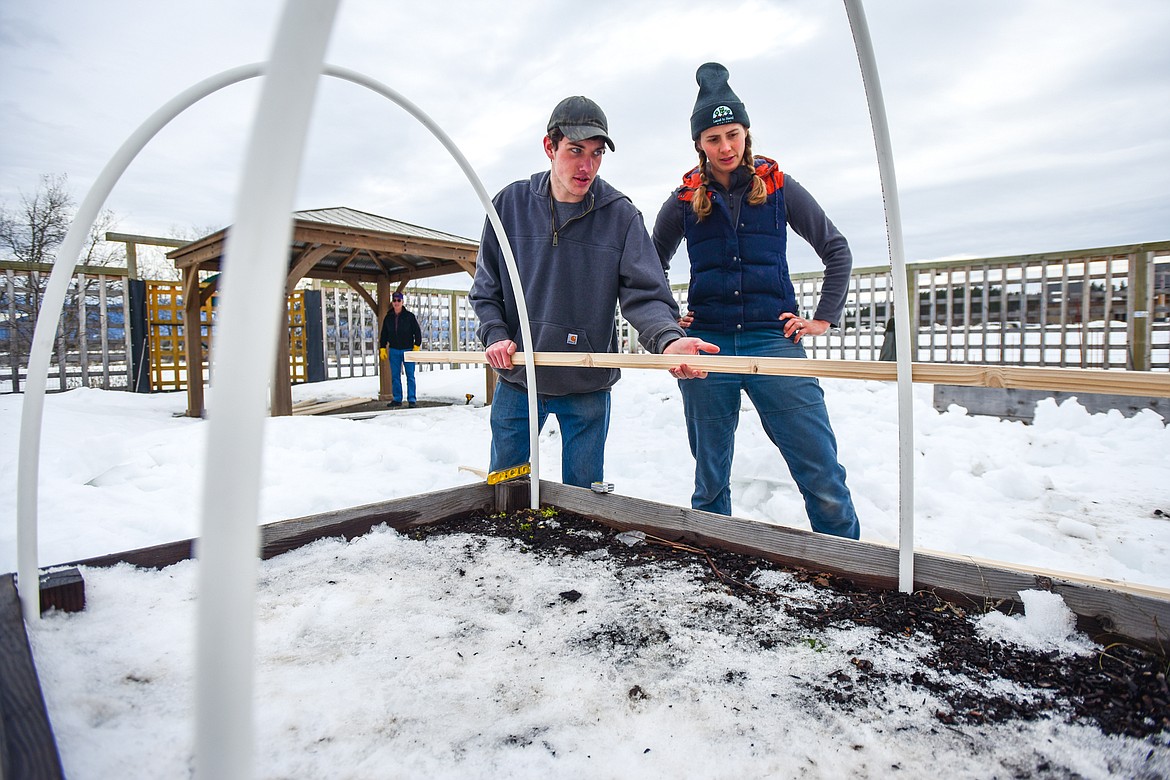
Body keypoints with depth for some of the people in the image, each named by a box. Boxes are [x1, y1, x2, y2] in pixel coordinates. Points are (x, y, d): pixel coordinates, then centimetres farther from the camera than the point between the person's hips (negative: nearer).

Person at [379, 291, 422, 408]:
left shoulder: (410, 316, -2)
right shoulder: (388, 318, 8)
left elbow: (417, 332, -2)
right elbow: (384, 334, 14)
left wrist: (417, 346, -9)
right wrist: (383, 348, 7)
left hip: (408, 350, -3)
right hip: (394, 351, 3)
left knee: (410, 376, -2)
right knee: (395, 376, 6)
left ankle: (412, 399, 1)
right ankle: (397, 399, 13)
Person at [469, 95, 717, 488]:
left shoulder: (621, 215, -7)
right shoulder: (510, 204, -2)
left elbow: (644, 294, -14)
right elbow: (486, 289, 4)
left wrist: (669, 338, -34)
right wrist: (495, 335, -13)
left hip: (588, 386, -1)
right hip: (516, 382, 2)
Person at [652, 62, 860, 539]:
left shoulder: (778, 188, 5)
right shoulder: (685, 201, 7)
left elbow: (836, 249, 13)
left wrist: (823, 318, 5)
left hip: (773, 340, -1)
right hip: (706, 345, 1)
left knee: (823, 479, -8)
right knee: (710, 479, 10)